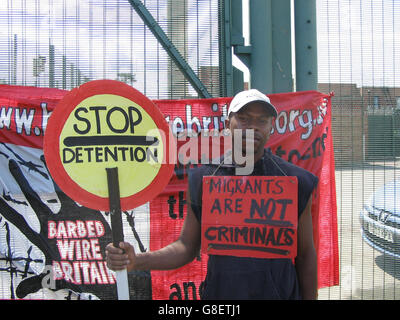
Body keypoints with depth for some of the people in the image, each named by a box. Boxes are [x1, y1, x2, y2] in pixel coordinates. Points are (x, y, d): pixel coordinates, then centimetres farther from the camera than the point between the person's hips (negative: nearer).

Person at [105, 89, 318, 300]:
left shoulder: (296, 182, -5)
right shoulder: (201, 181, -3)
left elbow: (305, 254, 1)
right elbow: (187, 247, -1)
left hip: (281, 292, 0)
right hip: (219, 292, 1)